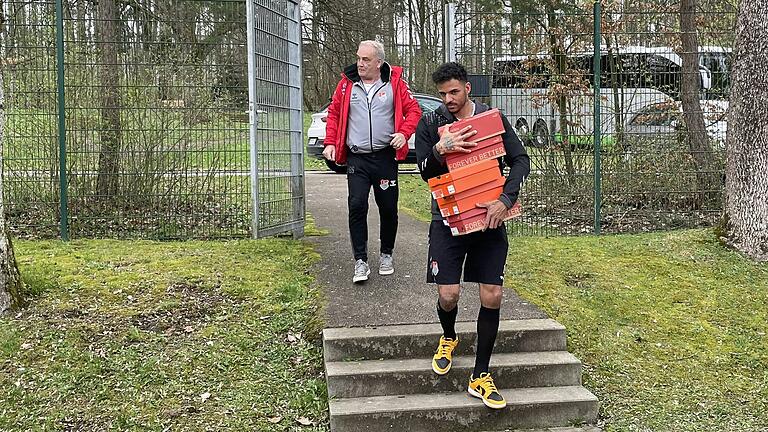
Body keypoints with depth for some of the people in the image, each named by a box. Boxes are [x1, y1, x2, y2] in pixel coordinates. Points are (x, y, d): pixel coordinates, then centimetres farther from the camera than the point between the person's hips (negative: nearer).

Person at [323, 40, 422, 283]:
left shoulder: (395, 83, 2)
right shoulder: (347, 83, 6)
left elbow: (413, 110, 3)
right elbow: (334, 113, 12)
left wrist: (404, 134, -12)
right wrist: (330, 143, 3)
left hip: (385, 157, 0)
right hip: (356, 158, 0)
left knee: (388, 208, 7)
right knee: (357, 206, -10)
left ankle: (386, 255, 26)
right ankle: (360, 261, -3)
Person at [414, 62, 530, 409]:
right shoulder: (430, 124, 2)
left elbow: (520, 161, -2)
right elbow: (426, 172, -4)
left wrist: (505, 200, -17)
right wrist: (440, 150, -26)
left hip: (489, 220, 1)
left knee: (492, 297, -4)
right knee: (448, 295, -8)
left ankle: (480, 377, 10)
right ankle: (449, 337, 29)